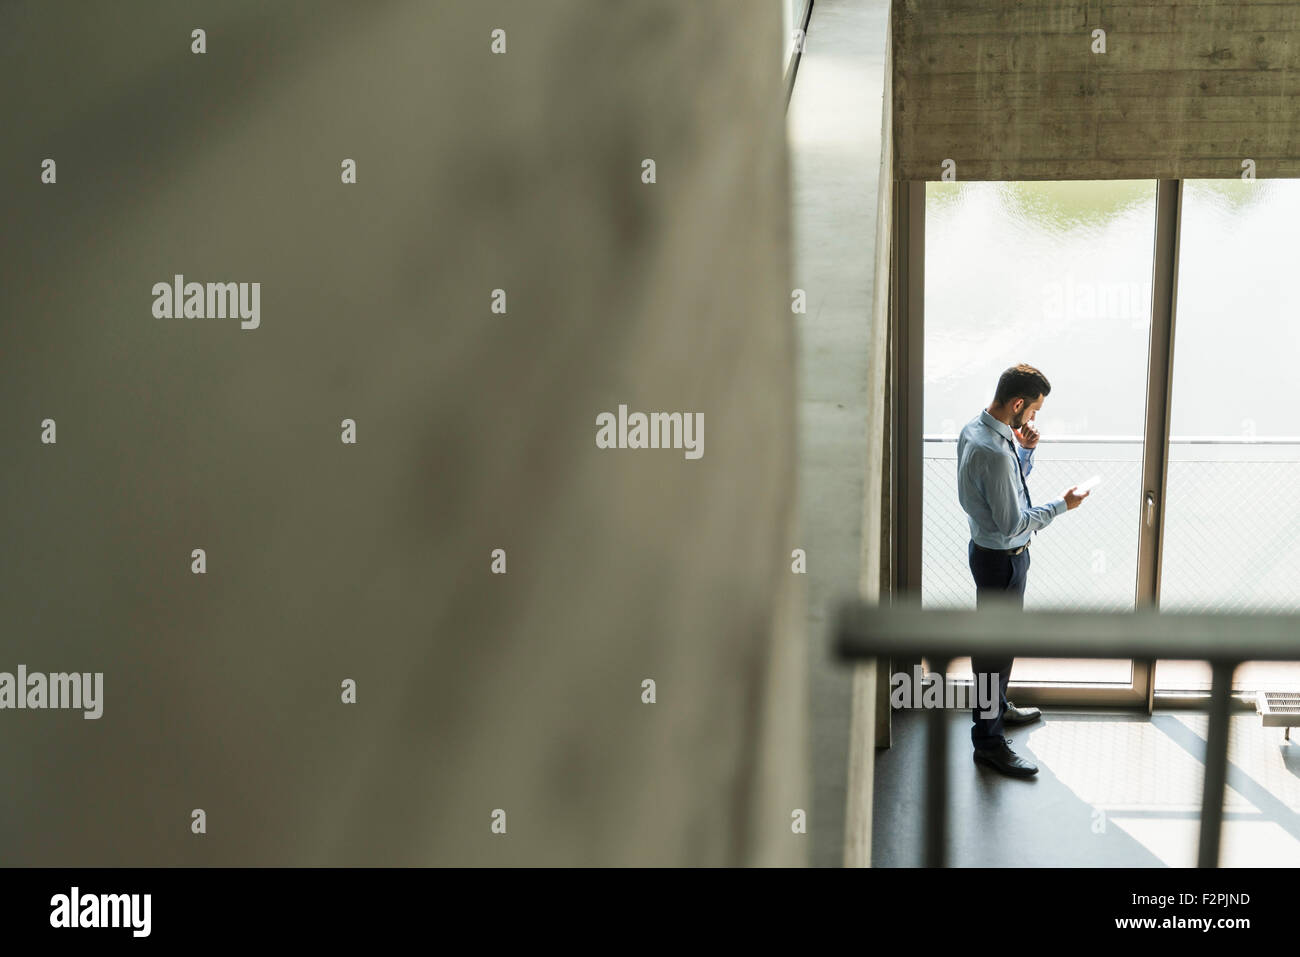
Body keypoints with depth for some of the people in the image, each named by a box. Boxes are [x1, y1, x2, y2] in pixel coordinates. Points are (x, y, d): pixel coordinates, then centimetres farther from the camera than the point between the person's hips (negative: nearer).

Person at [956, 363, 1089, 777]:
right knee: (996, 644, 1)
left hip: (988, 547, 10)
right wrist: (1062, 505, -16)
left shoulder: (975, 429, 1)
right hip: (1001, 557, -10)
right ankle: (988, 741, 12)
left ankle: (997, 707, 44)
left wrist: (1024, 450, -2)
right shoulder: (994, 451, -30)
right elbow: (1013, 523, -27)